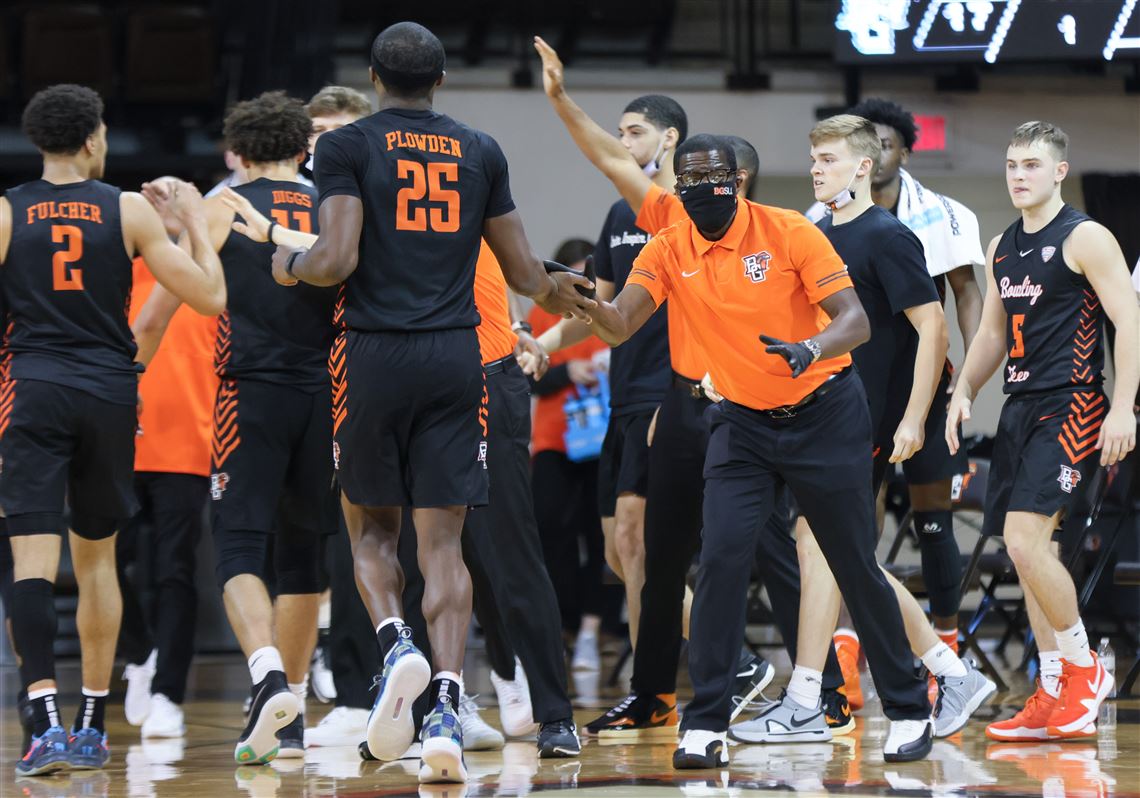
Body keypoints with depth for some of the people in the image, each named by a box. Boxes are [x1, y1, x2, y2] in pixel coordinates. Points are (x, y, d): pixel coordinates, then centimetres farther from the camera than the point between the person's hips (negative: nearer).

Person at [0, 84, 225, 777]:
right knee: (96, 558, 16)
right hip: (109, 389, 2)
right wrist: (194, 217, 13)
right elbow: (209, 297, 0)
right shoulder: (130, 210, 0)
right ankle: (92, 727, 22)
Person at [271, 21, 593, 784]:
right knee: (443, 540, 3)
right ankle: (447, 706, -12)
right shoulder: (482, 152, 10)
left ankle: (397, 645, -14)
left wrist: (290, 264, 10)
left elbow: (337, 260, -12)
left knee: (371, 526, 14)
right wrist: (555, 291, 35)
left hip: (373, 354, -2)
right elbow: (523, 272, 13)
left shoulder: (346, 147, -1)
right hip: (456, 357, 2)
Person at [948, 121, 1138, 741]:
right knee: (1026, 550, 6)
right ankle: (1054, 696, 12)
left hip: (1071, 407, -8)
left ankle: (1083, 668, -4)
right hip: (1020, 408, 8)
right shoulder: (1002, 248, 16)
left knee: (1025, 539, -19)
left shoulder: (1085, 238, -7)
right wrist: (964, 392, 8)